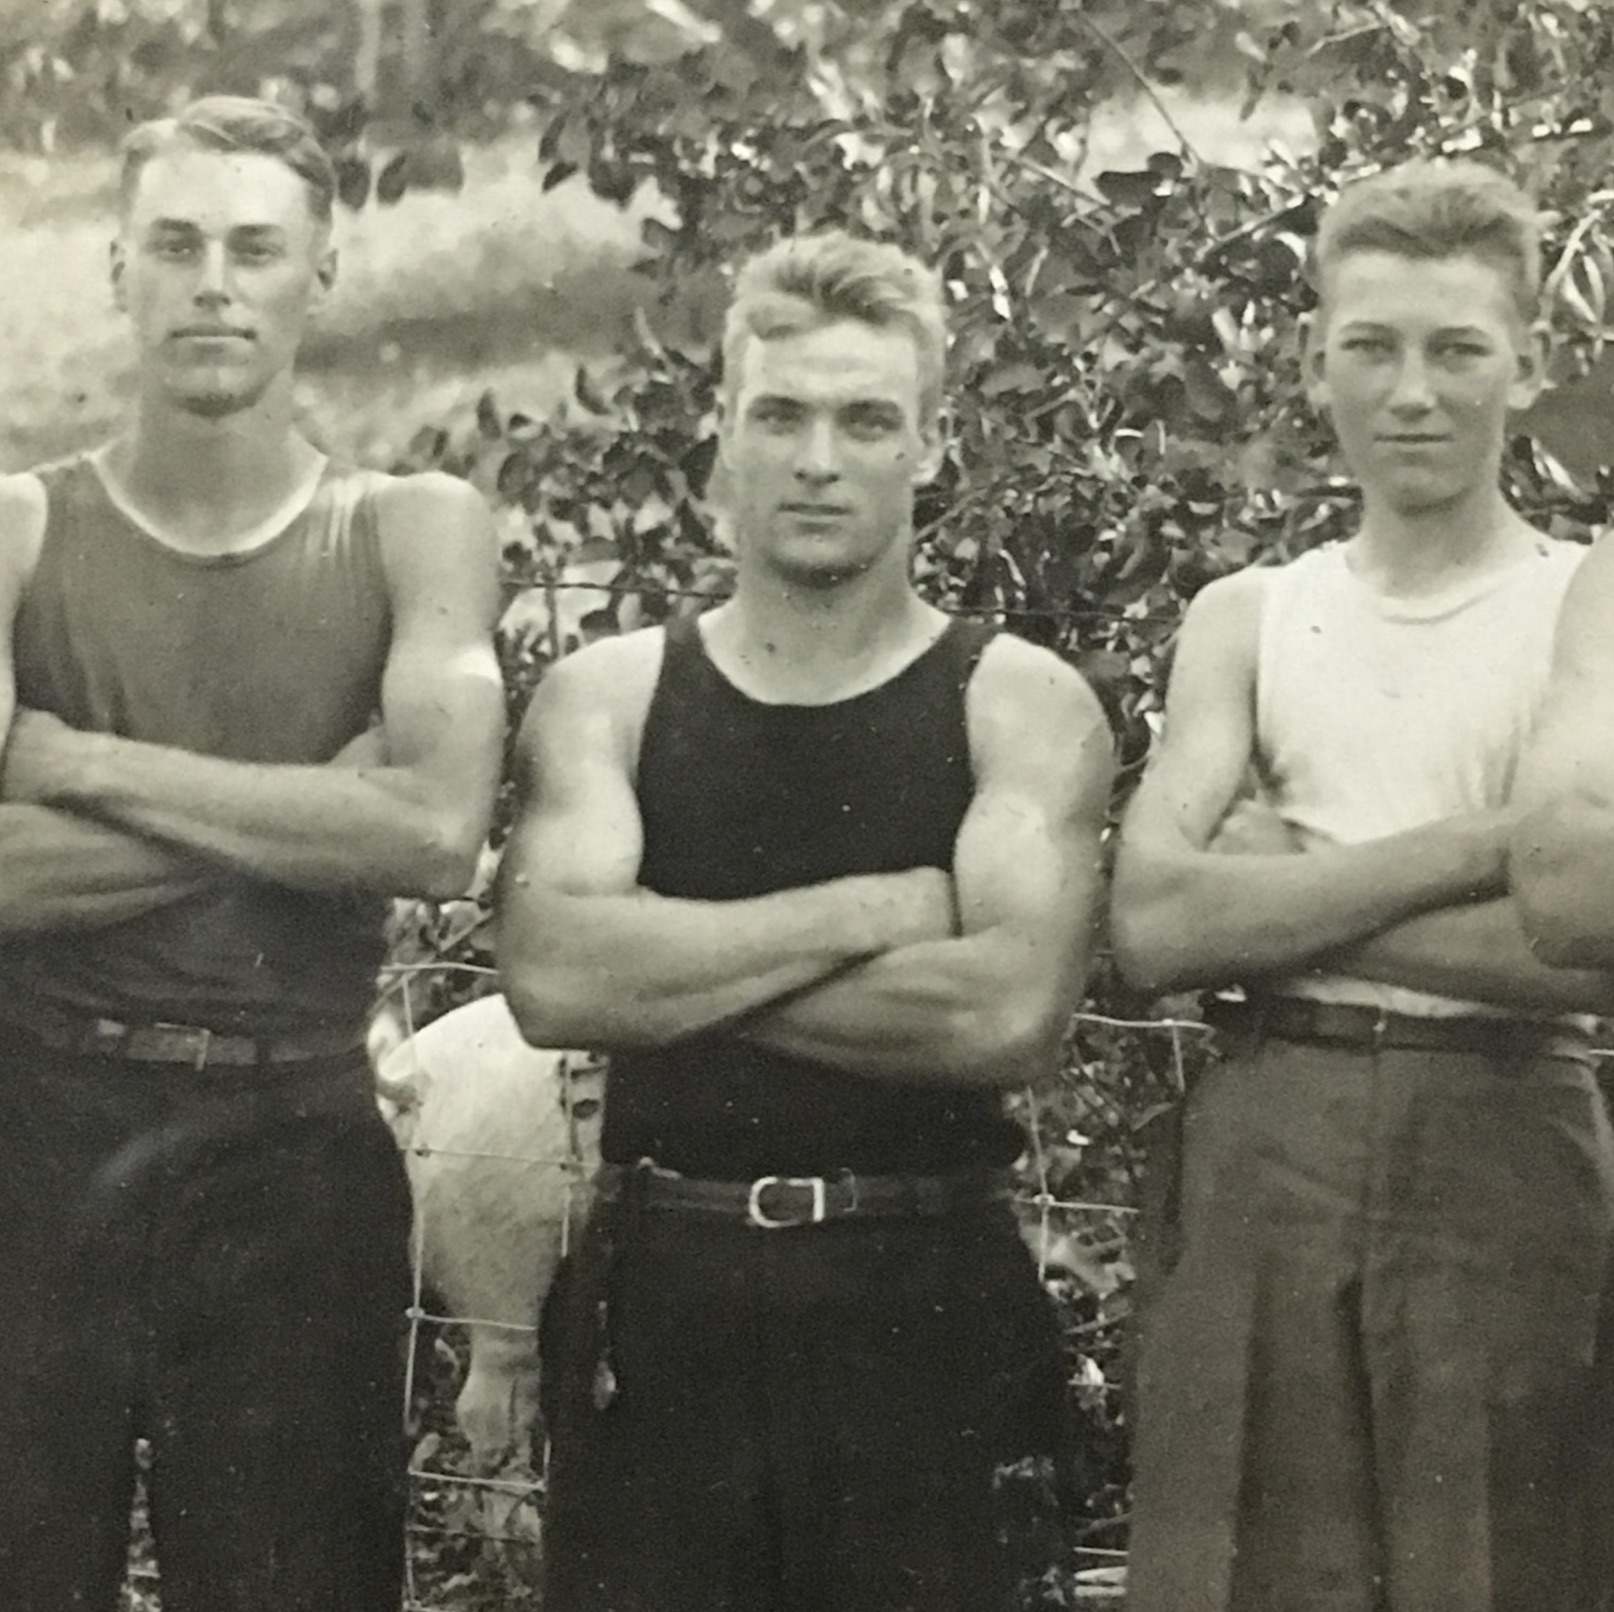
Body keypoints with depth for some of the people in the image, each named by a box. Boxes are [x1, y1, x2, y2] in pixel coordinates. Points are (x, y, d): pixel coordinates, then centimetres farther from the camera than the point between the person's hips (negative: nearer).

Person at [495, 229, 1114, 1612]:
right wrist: (867, 912, -12)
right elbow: (551, 977, -11)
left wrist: (682, 973, -11)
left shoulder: (1023, 708, 0)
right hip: (658, 1291, 2)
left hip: (919, 1301, -1)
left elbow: (1014, 1010, -16)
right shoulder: (608, 696, 6)